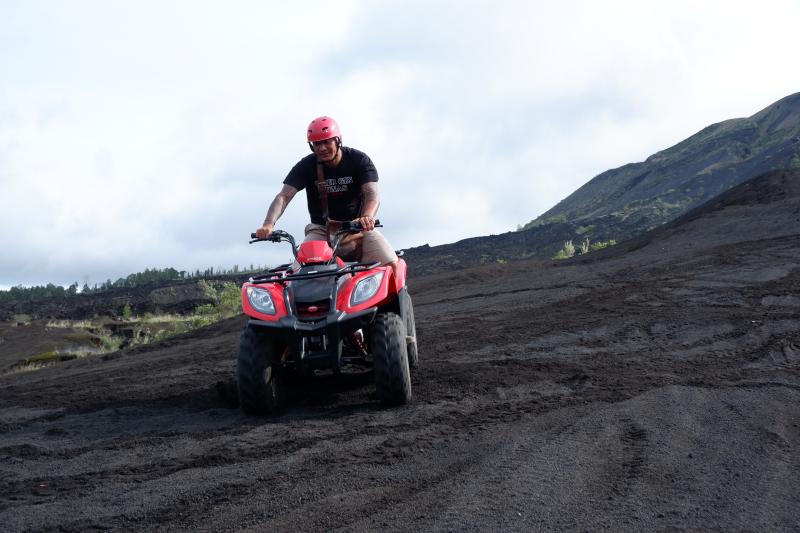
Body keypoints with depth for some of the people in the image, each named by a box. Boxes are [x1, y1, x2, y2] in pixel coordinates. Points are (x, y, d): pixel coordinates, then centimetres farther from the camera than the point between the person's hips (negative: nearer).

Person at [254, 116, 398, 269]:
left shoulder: (359, 160, -5)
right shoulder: (306, 166, -3)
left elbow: (372, 194, -18)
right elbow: (284, 196, -12)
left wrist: (367, 217, -43)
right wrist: (269, 223, -33)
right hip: (322, 229, 1)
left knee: (391, 264, -23)